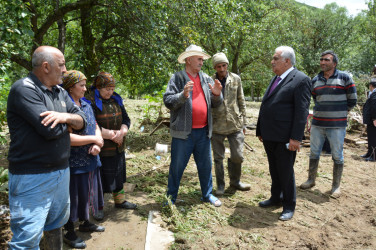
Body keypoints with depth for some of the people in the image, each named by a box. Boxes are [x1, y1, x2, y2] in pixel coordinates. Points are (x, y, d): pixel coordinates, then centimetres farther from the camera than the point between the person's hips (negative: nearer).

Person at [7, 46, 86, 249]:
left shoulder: (60, 92, 10)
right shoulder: (23, 89, -15)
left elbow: (82, 120, 4)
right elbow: (49, 129, -25)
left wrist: (64, 116, -18)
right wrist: (69, 123, -5)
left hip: (61, 171, 8)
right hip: (32, 177, -8)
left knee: (56, 225, 23)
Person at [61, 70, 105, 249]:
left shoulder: (86, 105, 8)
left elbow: (96, 127, 12)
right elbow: (67, 137, -25)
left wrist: (97, 145, -8)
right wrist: (93, 139, -16)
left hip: (90, 160, 7)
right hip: (73, 163, -7)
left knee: (86, 193, 21)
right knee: (73, 196, 7)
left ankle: (85, 222, 41)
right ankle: (69, 232, 26)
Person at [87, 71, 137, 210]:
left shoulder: (116, 99, 9)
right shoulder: (91, 101, -13)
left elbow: (126, 119, 8)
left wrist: (122, 132, -12)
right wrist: (112, 135, -16)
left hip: (118, 147, 7)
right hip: (100, 148, -6)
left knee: (118, 175, 18)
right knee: (101, 177, 3)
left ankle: (120, 200, 33)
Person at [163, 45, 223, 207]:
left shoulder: (206, 79, 12)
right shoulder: (177, 78, -3)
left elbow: (215, 104, 13)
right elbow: (168, 101, -11)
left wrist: (217, 94, -8)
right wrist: (183, 95, -27)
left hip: (203, 131, 5)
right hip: (183, 131, -5)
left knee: (205, 165, 15)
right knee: (177, 166, 6)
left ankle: (207, 194, 33)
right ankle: (171, 198, 23)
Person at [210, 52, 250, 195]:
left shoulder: (236, 79, 4)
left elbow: (241, 101, 9)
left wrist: (243, 122, 7)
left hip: (235, 124, 2)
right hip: (217, 126, -1)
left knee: (237, 156, 7)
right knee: (218, 158, 9)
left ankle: (235, 181, 30)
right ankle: (220, 185, 26)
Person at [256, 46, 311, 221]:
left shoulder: (301, 80, -9)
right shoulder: (275, 79, 16)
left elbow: (302, 111, -15)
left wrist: (296, 138, -20)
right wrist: (260, 131, 16)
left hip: (285, 138, -8)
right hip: (269, 136, 8)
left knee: (285, 172, 4)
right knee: (274, 170, 19)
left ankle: (289, 206, 22)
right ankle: (276, 198, 36)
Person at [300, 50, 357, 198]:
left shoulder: (344, 78, -4)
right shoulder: (315, 80, 9)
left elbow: (352, 100, 1)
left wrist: (339, 112, 8)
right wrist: (322, 112, 14)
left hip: (337, 125, -4)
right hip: (317, 124, 4)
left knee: (337, 156, 4)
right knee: (314, 153, 11)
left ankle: (336, 186, 16)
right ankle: (311, 180, 25)